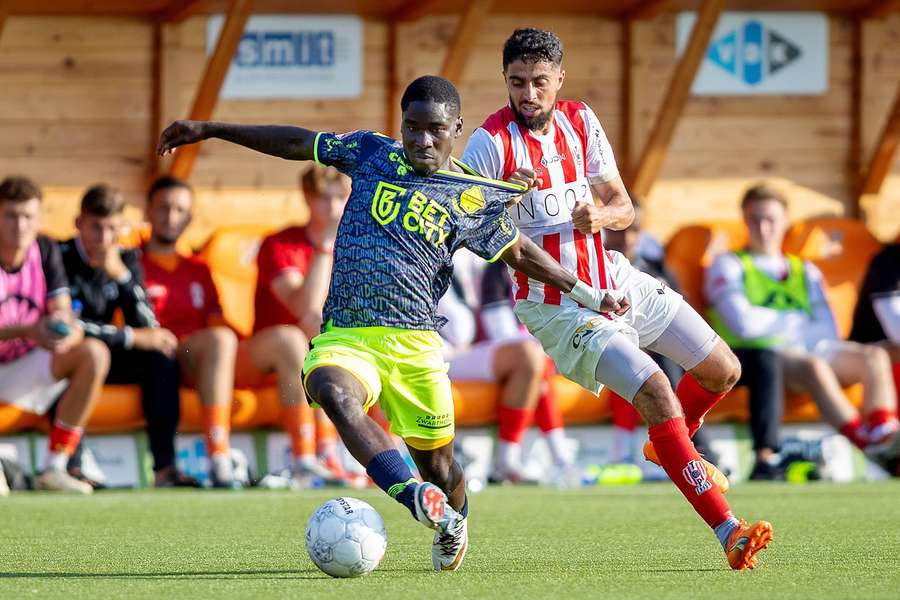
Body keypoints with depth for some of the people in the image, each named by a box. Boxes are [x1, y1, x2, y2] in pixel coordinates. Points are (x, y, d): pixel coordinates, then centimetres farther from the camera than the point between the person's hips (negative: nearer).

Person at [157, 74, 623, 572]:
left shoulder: (476, 199, 5)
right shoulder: (372, 153, 8)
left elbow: (520, 253, 19)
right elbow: (296, 143, 18)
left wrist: (586, 294, 20)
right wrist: (208, 131, 20)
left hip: (415, 344, 0)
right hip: (344, 337, 0)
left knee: (438, 465, 4)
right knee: (334, 392, -35)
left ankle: (452, 522, 41)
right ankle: (413, 496, -52)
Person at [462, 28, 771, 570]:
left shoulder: (581, 122, 2)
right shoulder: (491, 142, -16)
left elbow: (624, 208, 5)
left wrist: (599, 215, -18)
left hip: (612, 278, 7)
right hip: (557, 306, -7)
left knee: (722, 371, 11)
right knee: (656, 393, -24)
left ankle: (672, 444, 42)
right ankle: (728, 532, -22)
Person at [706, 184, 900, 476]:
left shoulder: (805, 271, 27)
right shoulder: (728, 266, 13)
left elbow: (828, 331, 11)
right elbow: (744, 323, -5)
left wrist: (772, 324, -6)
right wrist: (798, 322, 5)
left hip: (812, 350, 5)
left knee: (873, 356, -24)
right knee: (814, 366, -38)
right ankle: (875, 450, -51)